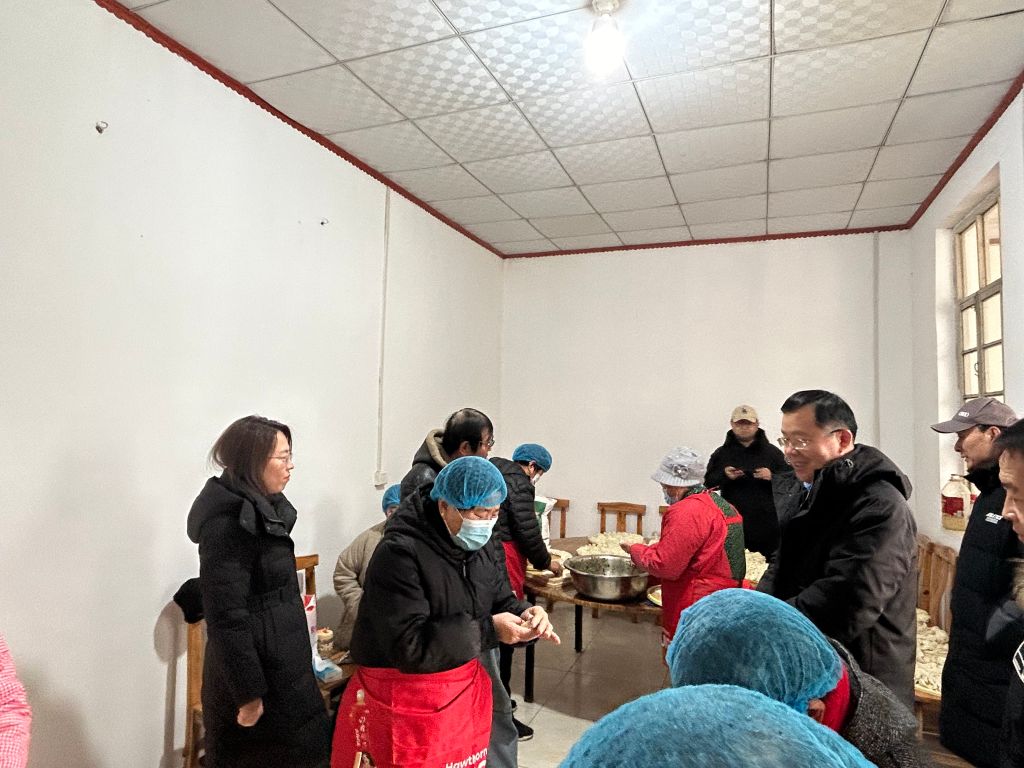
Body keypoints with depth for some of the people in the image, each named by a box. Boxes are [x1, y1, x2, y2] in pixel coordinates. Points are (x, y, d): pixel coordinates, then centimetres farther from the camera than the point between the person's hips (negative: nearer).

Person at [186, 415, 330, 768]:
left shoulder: (260, 508, 6)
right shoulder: (228, 523, -22)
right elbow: (227, 618, -22)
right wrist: (248, 693, -18)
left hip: (279, 668, 9)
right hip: (258, 671, -9)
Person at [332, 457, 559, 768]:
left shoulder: (477, 548, 0)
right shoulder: (400, 553, -24)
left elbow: (501, 601, 7)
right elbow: (410, 646, -27)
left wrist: (526, 615, -16)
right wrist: (488, 630, -29)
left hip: (464, 691, 7)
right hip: (406, 701, -7)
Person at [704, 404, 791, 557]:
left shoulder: (772, 452, 7)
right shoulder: (721, 453, 9)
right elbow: (708, 482, 5)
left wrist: (772, 477, -16)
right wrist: (724, 476, -13)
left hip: (766, 524, 0)